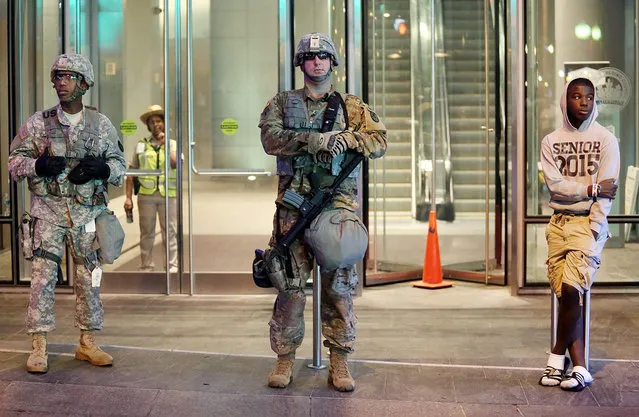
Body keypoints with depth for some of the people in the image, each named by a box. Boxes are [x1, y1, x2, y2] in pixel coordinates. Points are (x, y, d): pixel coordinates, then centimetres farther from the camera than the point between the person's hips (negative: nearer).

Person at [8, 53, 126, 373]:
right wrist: (38, 165, -15)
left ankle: (87, 343, 18)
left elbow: (120, 167, 11)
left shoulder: (101, 124, 6)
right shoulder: (38, 123, 4)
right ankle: (39, 348, 2)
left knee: (89, 278, 6)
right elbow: (14, 163, 5)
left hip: (87, 213, 2)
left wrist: (101, 168, -11)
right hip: (48, 211, -1)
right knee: (43, 277, -5)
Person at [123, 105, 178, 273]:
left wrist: (165, 144, -10)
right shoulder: (141, 145, 9)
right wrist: (128, 197, 1)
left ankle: (172, 266, 8)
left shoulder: (173, 144, 9)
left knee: (170, 232, 1)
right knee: (146, 233, 6)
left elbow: (175, 163, -12)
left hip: (168, 195, -1)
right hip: (146, 195, 1)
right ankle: (146, 267, 14)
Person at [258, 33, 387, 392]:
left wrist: (349, 139, -17)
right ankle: (285, 359, 11)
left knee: (339, 285, 0)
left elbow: (380, 141, 1)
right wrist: (314, 139, -20)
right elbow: (271, 139, -7)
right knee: (289, 284, 1)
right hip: (294, 204, 0)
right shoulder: (282, 103, 12)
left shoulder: (352, 107, 13)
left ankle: (340, 362, 8)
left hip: (338, 204, 0)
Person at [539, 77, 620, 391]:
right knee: (565, 294, -4)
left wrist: (594, 229, -15)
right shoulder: (551, 141, 10)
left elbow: (606, 192, -6)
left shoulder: (606, 140, 2)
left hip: (589, 221, -3)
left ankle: (557, 356, 2)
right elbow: (554, 185, -2)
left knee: (571, 288, -17)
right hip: (560, 222, 3)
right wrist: (591, 189, -12)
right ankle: (579, 367, 0)